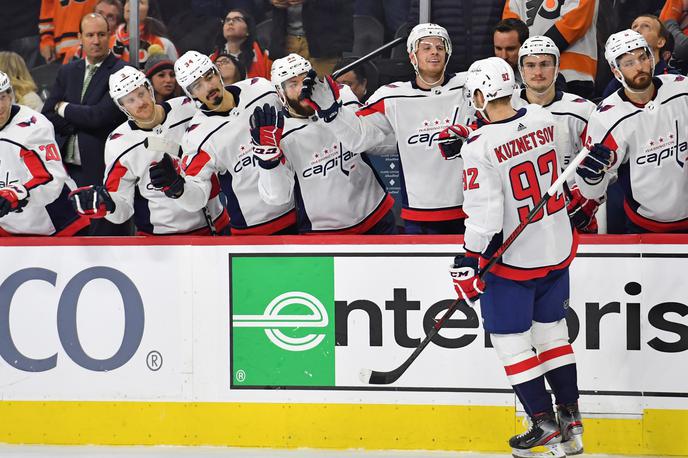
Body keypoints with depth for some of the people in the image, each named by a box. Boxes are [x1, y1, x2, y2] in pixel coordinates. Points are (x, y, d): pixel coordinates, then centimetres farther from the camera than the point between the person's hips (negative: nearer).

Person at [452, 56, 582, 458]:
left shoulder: (481, 146, -22)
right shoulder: (544, 119, -4)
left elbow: (484, 213, -23)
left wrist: (468, 262, -15)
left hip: (513, 257, -6)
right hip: (558, 248, 7)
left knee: (511, 338, 7)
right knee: (552, 330, 19)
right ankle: (571, 419, 21)